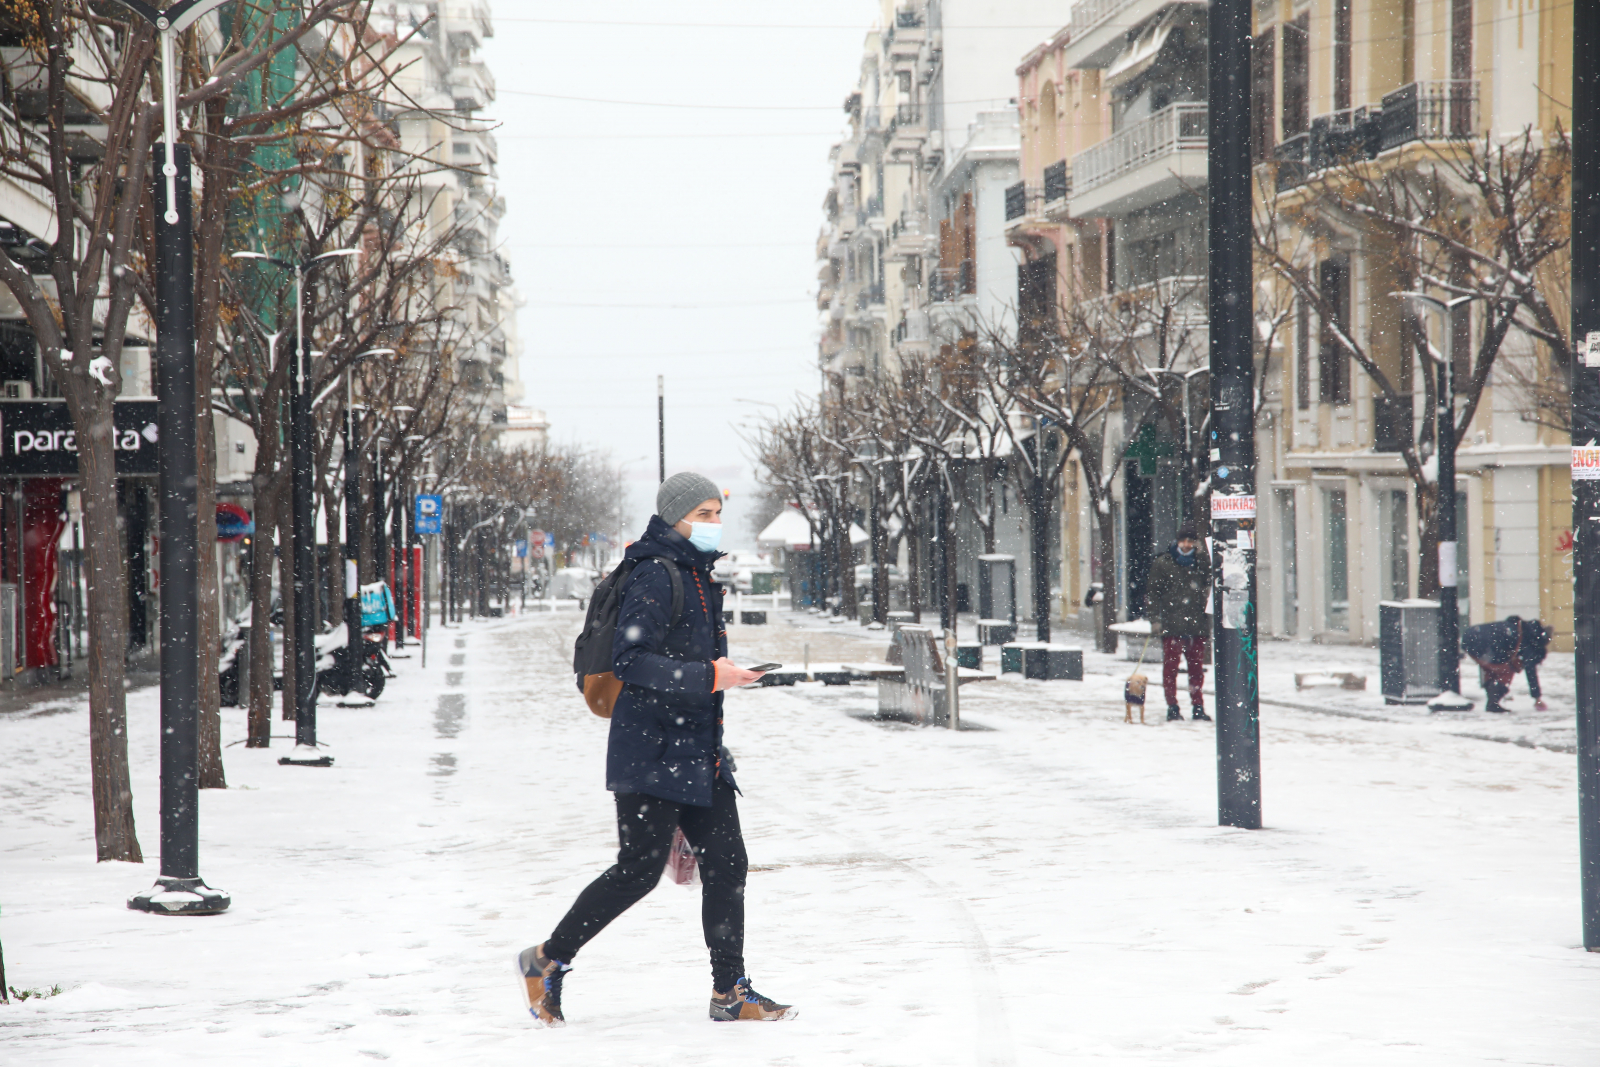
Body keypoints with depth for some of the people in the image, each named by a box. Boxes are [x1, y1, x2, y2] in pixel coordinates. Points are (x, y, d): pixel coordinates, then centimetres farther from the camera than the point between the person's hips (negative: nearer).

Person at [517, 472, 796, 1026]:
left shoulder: (699, 578, 17)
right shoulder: (654, 576, -13)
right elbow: (628, 659, -21)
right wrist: (708, 677, -25)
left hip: (700, 752, 9)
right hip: (651, 751, -9)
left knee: (726, 864, 4)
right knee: (639, 869, -6)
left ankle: (730, 992, 9)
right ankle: (547, 960, 9)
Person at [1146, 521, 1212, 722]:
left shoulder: (1201, 562, 10)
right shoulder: (1163, 563, 2)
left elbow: (1209, 588, 16)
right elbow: (1152, 592, 2)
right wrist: (1155, 619, -5)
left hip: (1196, 624, 2)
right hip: (1171, 624, -2)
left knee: (1197, 667, 6)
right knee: (1170, 667, 0)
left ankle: (1198, 707, 13)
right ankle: (1172, 708, 7)